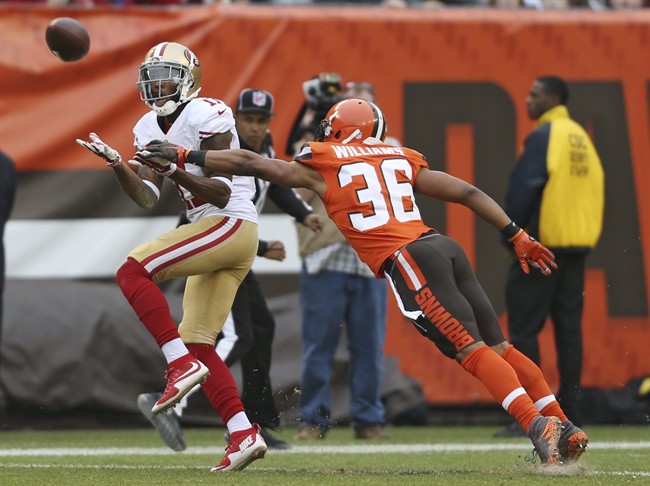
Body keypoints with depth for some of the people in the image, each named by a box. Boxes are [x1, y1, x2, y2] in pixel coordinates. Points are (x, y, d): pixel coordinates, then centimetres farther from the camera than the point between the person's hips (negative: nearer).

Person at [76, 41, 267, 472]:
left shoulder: (206, 117, -12)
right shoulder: (151, 129, 14)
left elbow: (221, 193, -16)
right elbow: (147, 198, 8)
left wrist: (175, 170, -27)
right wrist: (116, 163, -6)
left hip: (231, 224, -10)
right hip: (212, 233, 10)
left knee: (133, 271, -20)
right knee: (198, 344, 6)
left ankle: (181, 364, -23)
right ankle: (244, 435, 4)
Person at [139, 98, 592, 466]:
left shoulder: (321, 164, 11)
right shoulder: (402, 159, 24)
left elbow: (248, 162, 16)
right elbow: (468, 192, 21)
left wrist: (183, 157, 22)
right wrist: (517, 236, 24)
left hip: (408, 258, -6)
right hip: (444, 247, 6)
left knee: (472, 350, -12)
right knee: (498, 345, 8)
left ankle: (539, 425, -25)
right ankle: (563, 426, 2)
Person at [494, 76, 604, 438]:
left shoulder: (544, 136, -10)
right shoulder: (581, 137, 14)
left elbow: (523, 190, -14)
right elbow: (596, 186, 14)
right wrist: (587, 236, 15)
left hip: (541, 245, -8)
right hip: (578, 245, 8)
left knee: (524, 329, -6)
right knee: (569, 328, 9)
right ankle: (572, 414, 8)